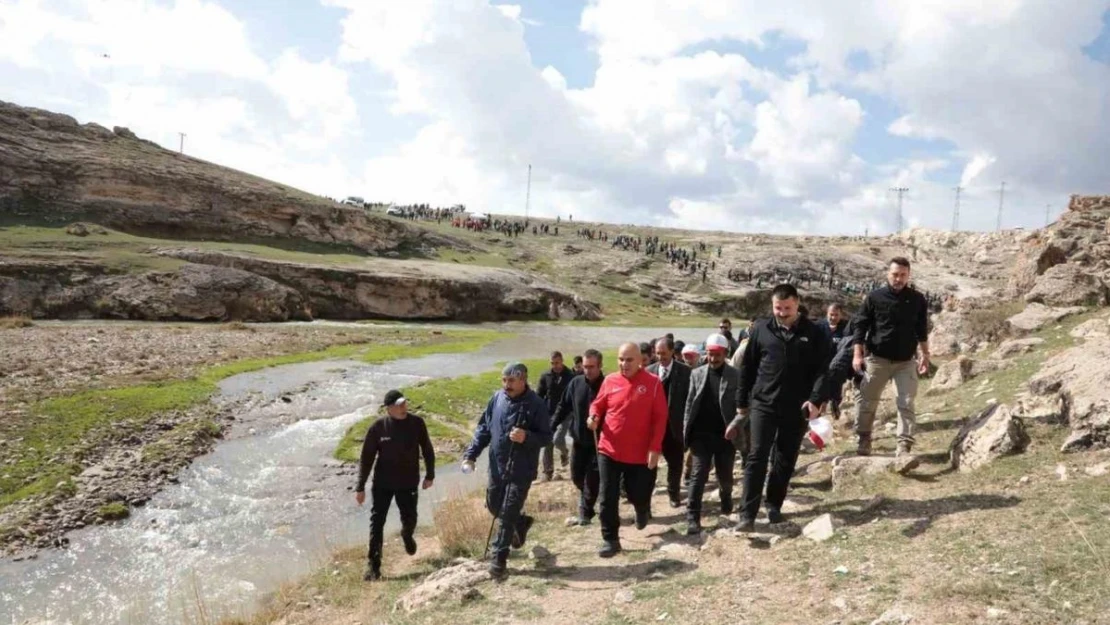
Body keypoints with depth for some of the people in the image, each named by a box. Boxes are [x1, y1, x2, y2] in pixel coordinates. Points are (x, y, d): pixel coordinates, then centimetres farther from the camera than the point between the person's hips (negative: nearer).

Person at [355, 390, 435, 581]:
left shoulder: (417, 423, -9)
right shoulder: (378, 427, -13)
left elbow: (427, 449, 4)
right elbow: (366, 458, -7)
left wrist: (430, 475, 6)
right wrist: (360, 487, -7)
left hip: (408, 482, 1)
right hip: (382, 484, -1)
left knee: (410, 519, 11)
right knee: (377, 523, 0)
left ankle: (407, 535, 47)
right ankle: (373, 565, 11)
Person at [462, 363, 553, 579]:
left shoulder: (536, 404, -15)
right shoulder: (497, 399, -1)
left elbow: (546, 437, -12)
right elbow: (484, 429, 8)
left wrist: (526, 437, -31)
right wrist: (471, 454, 0)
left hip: (521, 470, -6)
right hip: (497, 466, 6)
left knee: (507, 515, -2)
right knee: (493, 506, 19)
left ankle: (498, 559, 13)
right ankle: (521, 523, 47)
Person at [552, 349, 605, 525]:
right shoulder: (575, 383, -2)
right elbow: (563, 407, 6)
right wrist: (550, 427, 2)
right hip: (578, 440, 5)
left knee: (591, 479, 3)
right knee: (577, 476, 14)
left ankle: (585, 514, 15)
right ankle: (586, 507, 40)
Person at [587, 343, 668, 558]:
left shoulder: (653, 383, -7)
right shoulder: (610, 380, -1)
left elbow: (660, 418, -7)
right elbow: (598, 404, 12)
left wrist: (655, 448, -11)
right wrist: (594, 416, -12)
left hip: (640, 454, -1)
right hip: (609, 450, 2)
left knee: (638, 495, 11)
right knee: (608, 498, 2)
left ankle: (643, 510, 47)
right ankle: (610, 540, 17)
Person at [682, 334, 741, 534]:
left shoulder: (735, 376, -3)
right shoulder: (697, 374, 4)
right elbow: (690, 403, 4)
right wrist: (687, 430, -1)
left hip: (725, 435, -1)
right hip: (701, 434, 1)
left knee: (725, 475, 14)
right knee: (698, 475, -3)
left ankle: (726, 497, 45)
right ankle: (693, 517, 0)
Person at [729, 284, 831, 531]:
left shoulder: (813, 333, 0)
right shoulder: (761, 329, 1)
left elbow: (822, 370, -2)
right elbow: (747, 368, 6)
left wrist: (815, 400, -17)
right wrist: (743, 404, 6)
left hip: (797, 408, 1)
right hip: (763, 404, -1)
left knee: (786, 460, 11)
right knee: (757, 457, -5)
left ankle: (774, 505, 28)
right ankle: (748, 514, -5)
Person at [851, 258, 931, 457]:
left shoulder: (917, 299, 2)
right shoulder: (875, 297, -5)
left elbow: (922, 329, 13)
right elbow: (860, 326, -3)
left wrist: (925, 354, 10)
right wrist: (858, 354, -8)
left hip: (906, 361, 1)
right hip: (877, 359, -1)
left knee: (907, 403, -2)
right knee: (867, 401, 5)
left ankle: (905, 444, 2)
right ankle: (864, 438, 21)